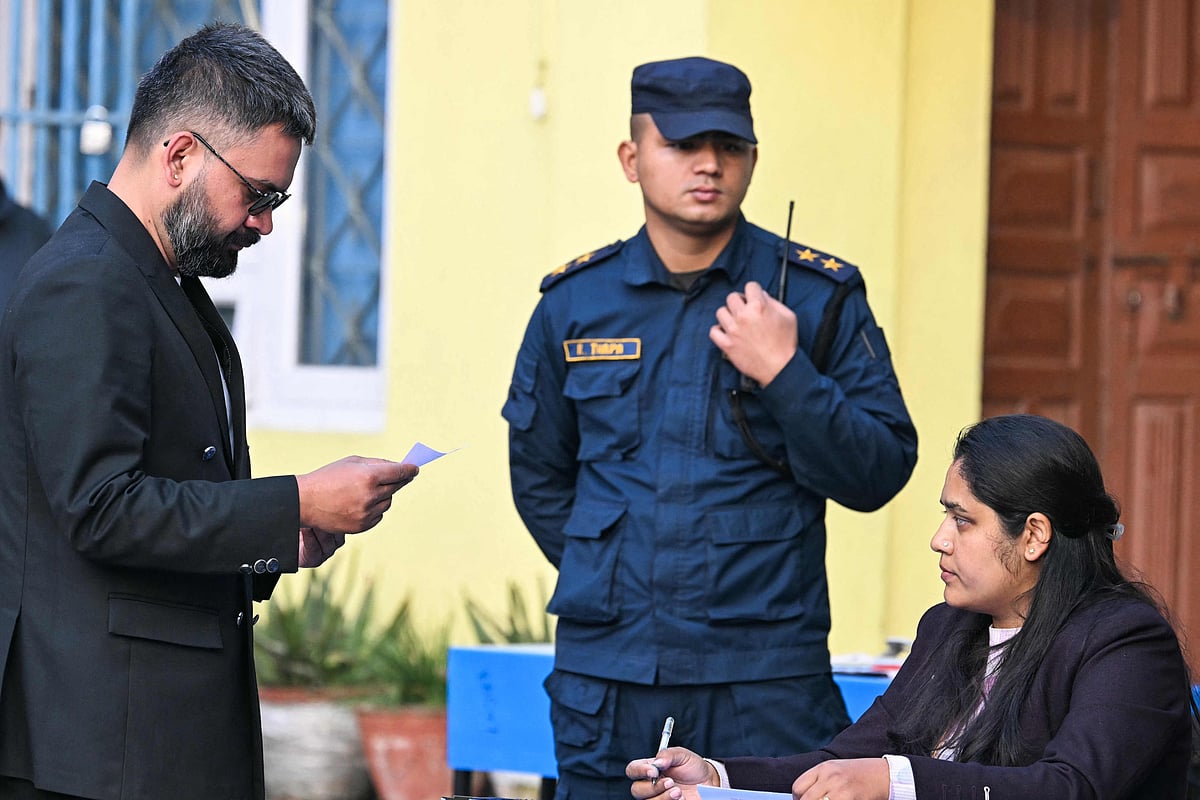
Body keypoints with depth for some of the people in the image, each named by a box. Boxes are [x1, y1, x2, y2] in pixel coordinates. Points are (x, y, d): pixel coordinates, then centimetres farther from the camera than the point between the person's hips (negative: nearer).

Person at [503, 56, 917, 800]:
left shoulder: (821, 297, 1)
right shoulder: (575, 302, 8)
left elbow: (879, 475, -4)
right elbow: (539, 473, 21)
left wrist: (784, 373, -15)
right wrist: (614, 576, 13)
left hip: (765, 681, -2)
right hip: (604, 675, 3)